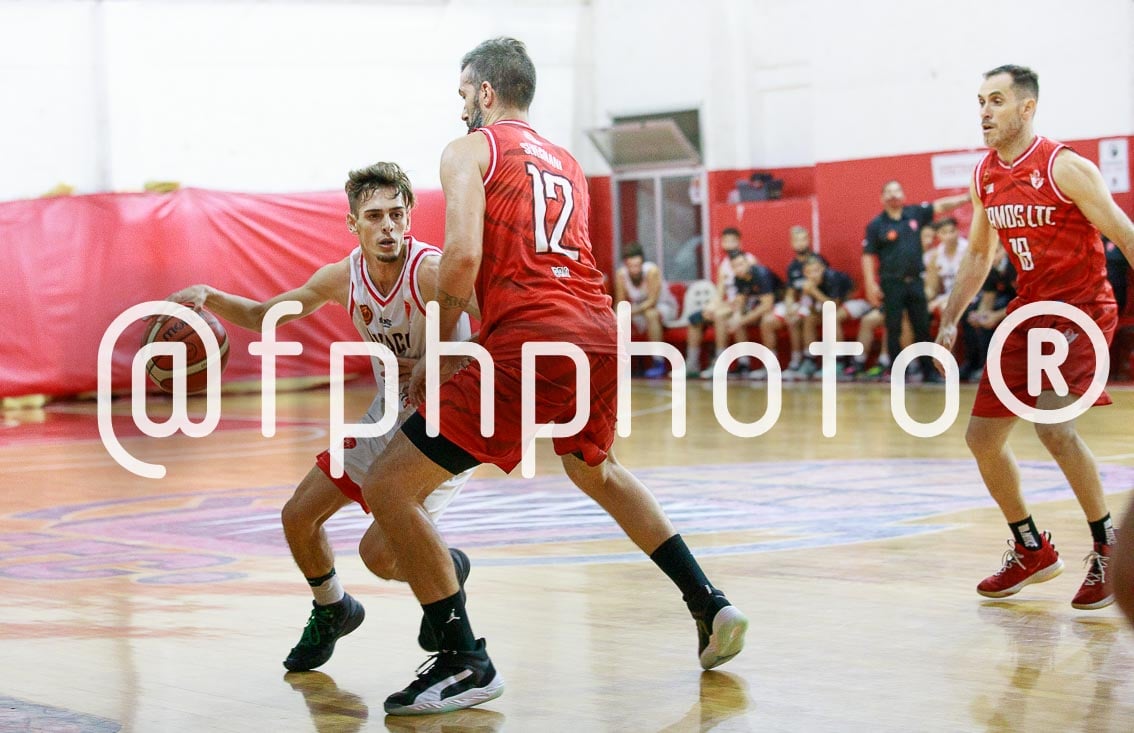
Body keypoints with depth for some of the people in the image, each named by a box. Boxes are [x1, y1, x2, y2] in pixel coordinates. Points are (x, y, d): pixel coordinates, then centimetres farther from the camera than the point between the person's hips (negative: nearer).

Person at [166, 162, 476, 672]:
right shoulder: (343, 277, -7)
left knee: (379, 552, -17)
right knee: (298, 518, 9)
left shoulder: (432, 272, -28)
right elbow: (263, 314, 8)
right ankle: (332, 612, 36)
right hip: (389, 416, 7)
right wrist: (209, 297, -10)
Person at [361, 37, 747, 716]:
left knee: (389, 486, -2)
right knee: (596, 468, 36)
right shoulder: (568, 163, 25)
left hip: (527, 341, -8)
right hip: (597, 329, 8)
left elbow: (464, 258, -11)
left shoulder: (470, 149, 4)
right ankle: (711, 607, 32)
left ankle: (465, 661, -3)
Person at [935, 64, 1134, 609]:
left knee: (1052, 422, -27)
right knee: (981, 436, 7)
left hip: (1081, 308, -8)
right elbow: (979, 253, 19)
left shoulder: (1065, 168, -15)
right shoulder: (985, 178, 6)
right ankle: (1032, 551, 25)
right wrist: (950, 319, 13)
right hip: (1028, 310, 8)